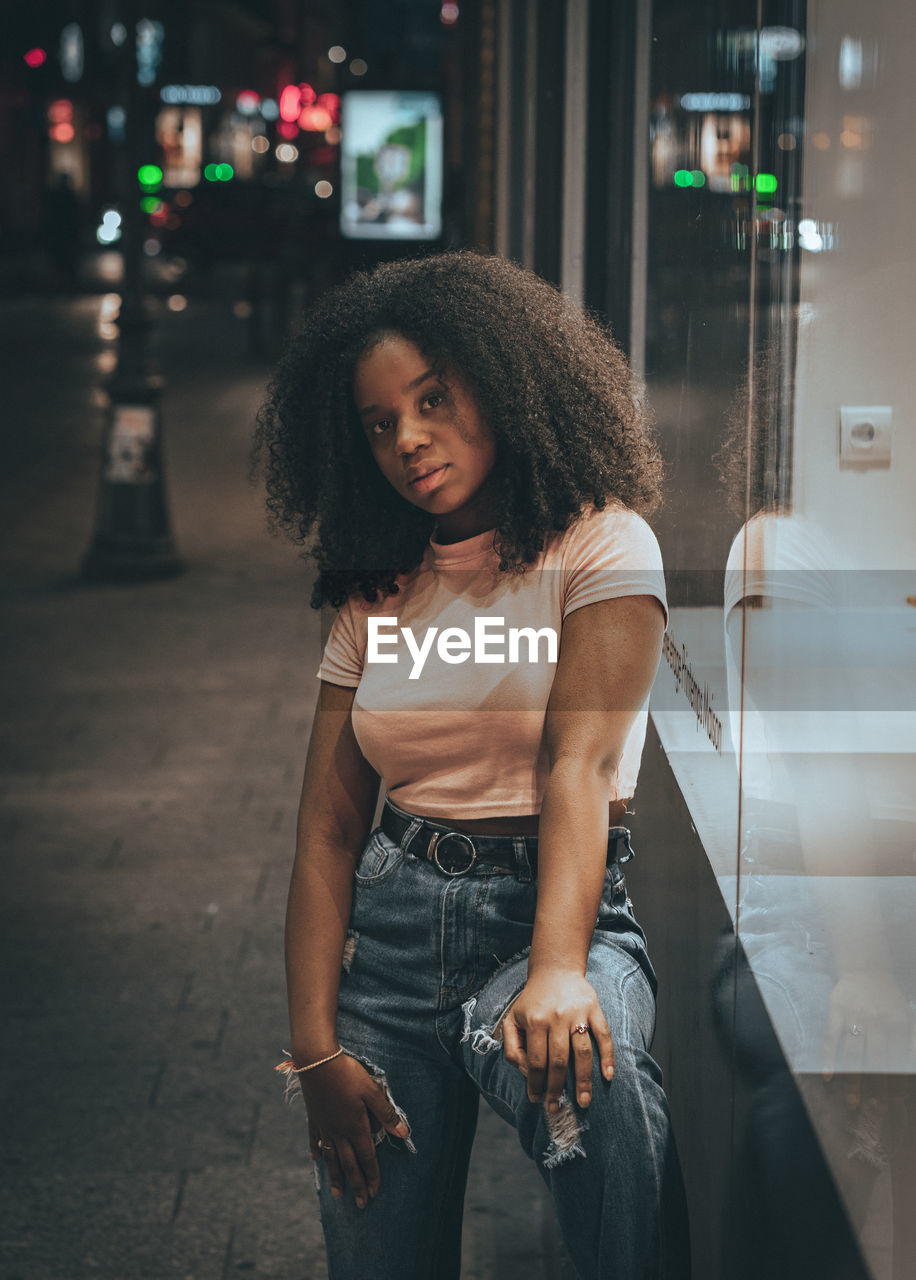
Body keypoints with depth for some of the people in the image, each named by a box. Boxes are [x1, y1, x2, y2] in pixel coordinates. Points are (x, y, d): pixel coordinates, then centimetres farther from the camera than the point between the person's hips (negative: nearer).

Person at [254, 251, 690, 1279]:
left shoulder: (602, 544, -2)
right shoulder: (376, 595, 12)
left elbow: (581, 760, -17)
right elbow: (327, 828, 7)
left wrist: (557, 972, -32)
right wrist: (317, 1053, -4)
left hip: (556, 900, -4)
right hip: (396, 915, 4)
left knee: (580, 1068, -37)